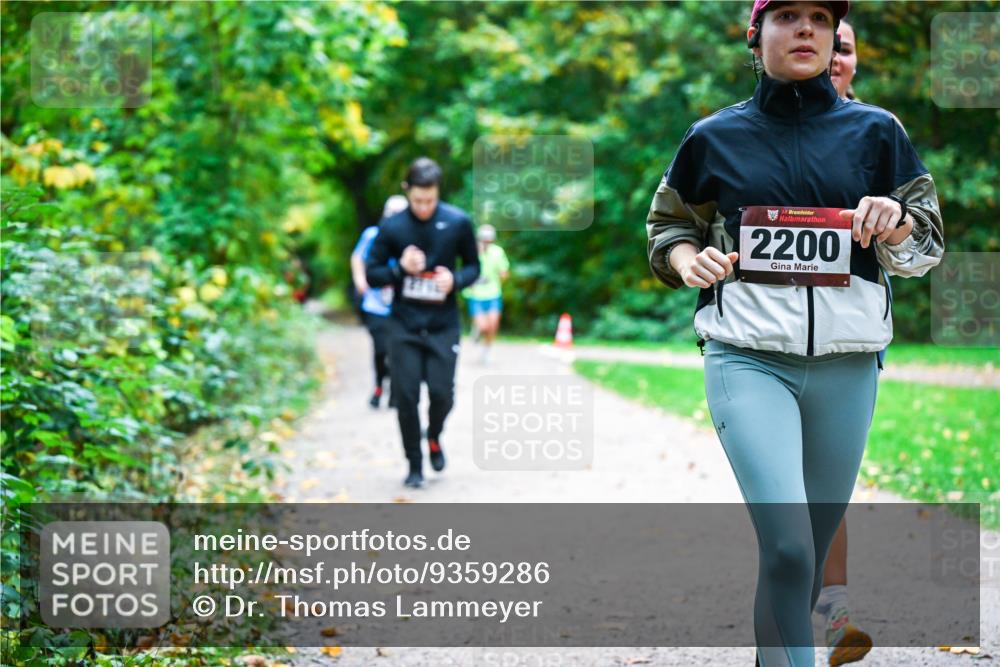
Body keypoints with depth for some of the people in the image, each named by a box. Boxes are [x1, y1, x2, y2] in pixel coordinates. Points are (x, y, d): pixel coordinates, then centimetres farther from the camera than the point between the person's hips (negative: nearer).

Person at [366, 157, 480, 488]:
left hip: (443, 326, 0)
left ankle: (434, 438, 29)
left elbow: (473, 267, 6)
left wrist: (455, 280, -16)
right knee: (406, 396, -1)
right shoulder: (391, 226, -7)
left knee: (442, 394, -4)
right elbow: (372, 274, 0)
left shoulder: (458, 222, -6)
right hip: (404, 326, 0)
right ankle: (414, 464, 16)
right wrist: (400, 269, -20)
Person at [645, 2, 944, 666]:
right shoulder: (715, 136, 7)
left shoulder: (877, 131, 9)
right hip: (748, 361, -2)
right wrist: (690, 260, -4)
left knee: (814, 549, 8)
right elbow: (668, 226, 18)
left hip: (846, 367, 2)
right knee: (788, 546, -18)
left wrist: (894, 223, -11)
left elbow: (927, 245, 12)